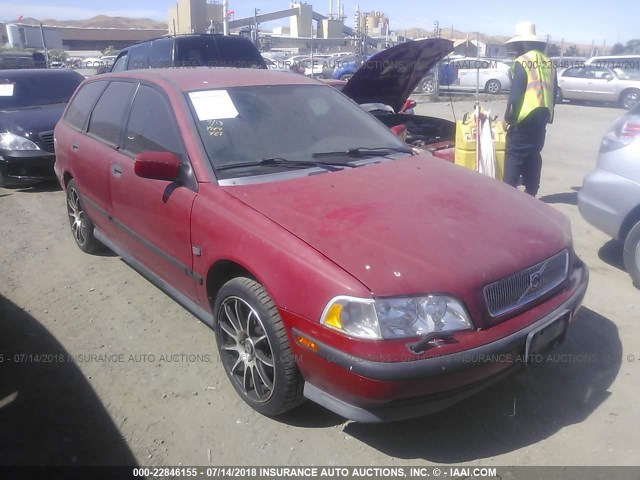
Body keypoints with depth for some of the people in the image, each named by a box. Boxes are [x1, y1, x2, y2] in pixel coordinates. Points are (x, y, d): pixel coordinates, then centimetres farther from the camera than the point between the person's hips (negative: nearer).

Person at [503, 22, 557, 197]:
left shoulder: (522, 63, -9)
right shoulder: (548, 63, 13)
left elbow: (515, 95, -14)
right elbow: (554, 92, 15)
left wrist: (508, 117, -6)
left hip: (524, 117, -7)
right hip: (542, 116, 7)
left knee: (514, 154, -3)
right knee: (534, 154, 14)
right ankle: (531, 192, 18)